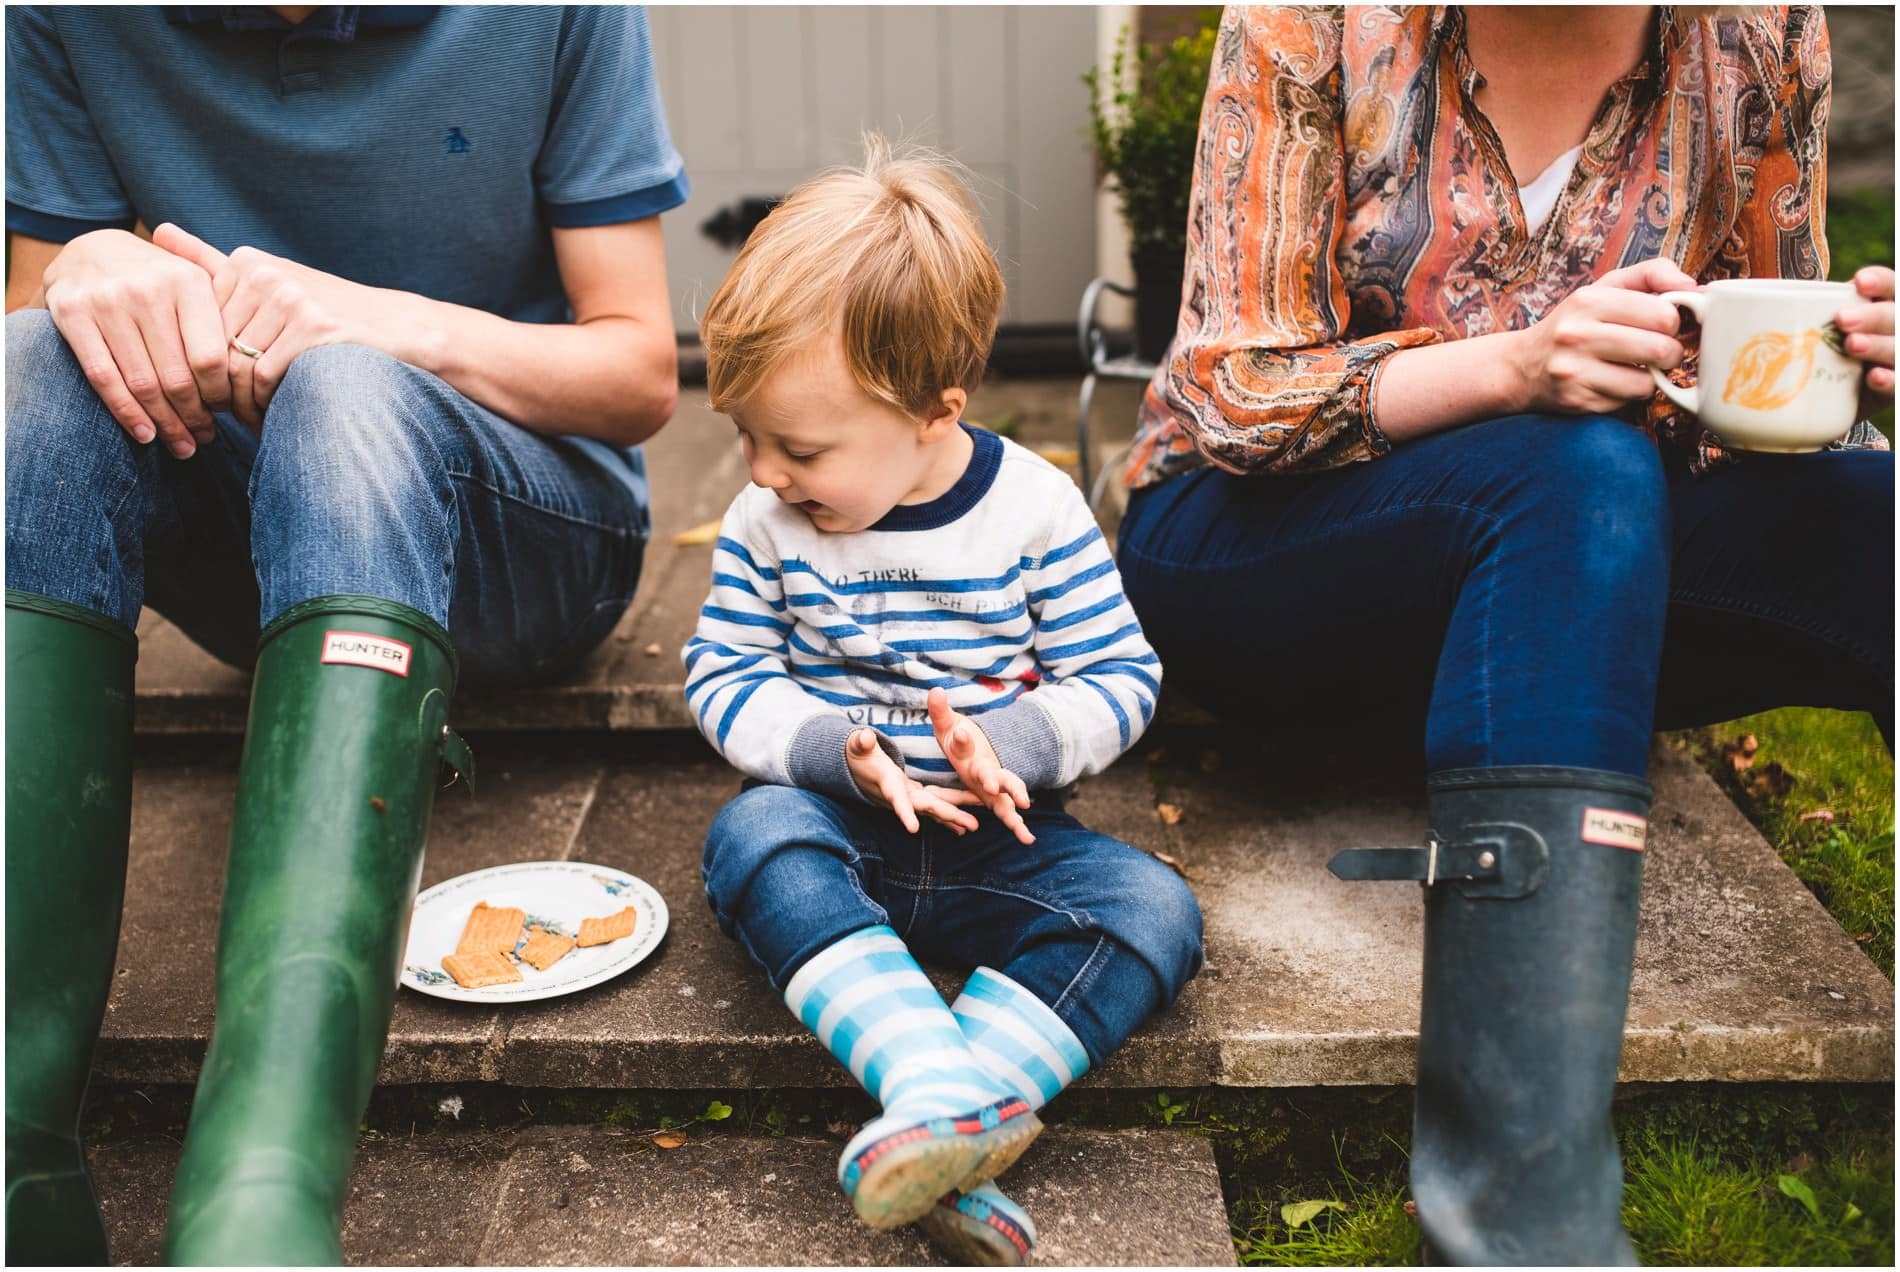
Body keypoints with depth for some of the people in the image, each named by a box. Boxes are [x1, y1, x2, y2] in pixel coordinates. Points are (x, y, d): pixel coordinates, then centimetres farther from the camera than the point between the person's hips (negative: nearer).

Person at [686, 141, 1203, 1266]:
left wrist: (1009, 742, -23)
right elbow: (726, 678, 0)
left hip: (995, 838, 0)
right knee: (753, 832, -32)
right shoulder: (766, 524, -1)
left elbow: (1121, 677, -4)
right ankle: (938, 1096, -45)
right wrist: (831, 750, -19)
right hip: (839, 831, 1)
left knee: (1153, 908, -25)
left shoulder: (1035, 509, -7)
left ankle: (952, 1109, -37)